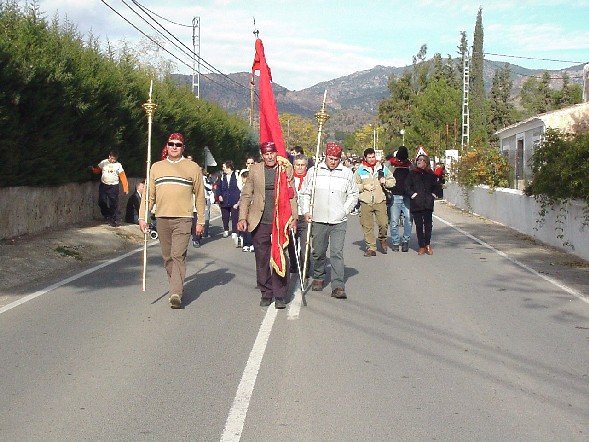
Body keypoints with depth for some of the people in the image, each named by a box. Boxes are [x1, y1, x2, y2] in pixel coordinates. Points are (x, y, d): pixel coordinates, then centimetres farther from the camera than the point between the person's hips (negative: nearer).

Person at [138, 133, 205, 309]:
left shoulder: (193, 168, 7)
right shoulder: (157, 167, 14)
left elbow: (199, 196, 8)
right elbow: (149, 194, 14)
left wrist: (200, 221, 5)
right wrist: (142, 217, 6)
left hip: (183, 219, -4)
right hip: (162, 218, 4)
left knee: (178, 255, -13)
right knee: (167, 257, 9)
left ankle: (176, 294, -18)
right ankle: (177, 286, 24)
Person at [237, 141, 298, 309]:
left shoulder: (287, 168, 5)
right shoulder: (255, 170, 6)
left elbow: (292, 196, 7)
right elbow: (246, 195, 10)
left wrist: (293, 218, -1)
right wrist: (242, 218, 1)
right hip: (260, 223, 1)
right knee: (262, 259, 6)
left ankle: (280, 295, 6)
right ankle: (266, 293, 18)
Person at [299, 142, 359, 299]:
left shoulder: (347, 173, 5)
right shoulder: (313, 171, 5)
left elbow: (353, 195, 13)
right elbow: (304, 194, 11)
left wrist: (344, 211, 3)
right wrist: (306, 211, 0)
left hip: (339, 221, -1)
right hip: (318, 221, 1)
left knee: (337, 253, -8)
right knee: (318, 252, 11)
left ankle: (338, 286, -9)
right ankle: (318, 278, 33)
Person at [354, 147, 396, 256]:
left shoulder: (382, 168, 10)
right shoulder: (360, 170, 6)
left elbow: (392, 181, 16)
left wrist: (385, 182, -4)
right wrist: (364, 187, -9)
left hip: (380, 201, 0)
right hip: (365, 202, 0)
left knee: (384, 223, -8)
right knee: (367, 226, 1)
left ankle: (382, 239, 22)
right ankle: (371, 248, 10)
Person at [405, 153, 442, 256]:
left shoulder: (431, 174, 11)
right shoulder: (412, 173, 7)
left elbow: (437, 186, 18)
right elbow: (407, 186, 4)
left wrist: (434, 195, 6)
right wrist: (412, 195, -6)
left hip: (428, 204, 1)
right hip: (416, 204, -1)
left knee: (428, 225, -1)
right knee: (419, 226, 0)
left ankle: (427, 244, 14)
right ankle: (422, 246, 7)